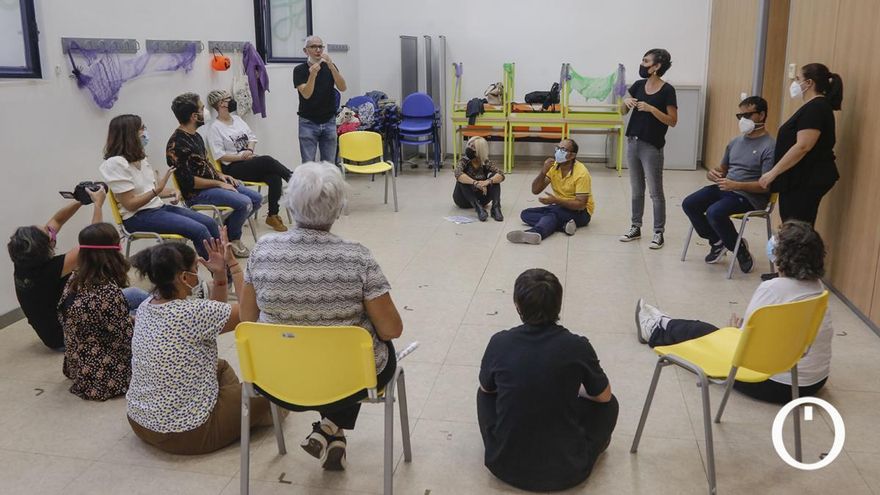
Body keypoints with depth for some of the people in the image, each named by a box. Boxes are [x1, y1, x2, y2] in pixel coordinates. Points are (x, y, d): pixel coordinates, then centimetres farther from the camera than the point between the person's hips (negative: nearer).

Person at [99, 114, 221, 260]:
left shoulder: (139, 158, 11)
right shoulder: (116, 163, -15)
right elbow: (130, 204, -18)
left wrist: (171, 192, -4)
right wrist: (156, 190, -29)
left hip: (158, 207, 9)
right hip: (138, 217, -9)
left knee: (210, 223, -4)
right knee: (199, 230, -23)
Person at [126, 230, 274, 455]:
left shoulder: (146, 307, -1)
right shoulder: (193, 313, -27)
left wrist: (220, 275, -1)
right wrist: (233, 264, -12)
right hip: (187, 435, -8)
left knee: (221, 366, 30)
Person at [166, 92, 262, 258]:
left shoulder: (195, 136, 12)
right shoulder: (177, 144, -18)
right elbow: (188, 181, -21)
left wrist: (221, 175, 7)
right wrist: (218, 183, -16)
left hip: (214, 184, 10)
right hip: (197, 193, -10)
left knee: (256, 198, 2)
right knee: (244, 202, -25)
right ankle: (233, 239, 0)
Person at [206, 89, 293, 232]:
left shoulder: (237, 119, 16)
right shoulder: (215, 128, -4)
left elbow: (252, 137, 19)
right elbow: (219, 156, -10)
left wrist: (250, 150, -2)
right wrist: (241, 156, -17)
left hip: (249, 161, 6)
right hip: (233, 168, -6)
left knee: (274, 177, -24)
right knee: (267, 161, -30)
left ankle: (272, 215, -19)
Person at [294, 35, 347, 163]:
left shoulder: (330, 67, 4)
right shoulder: (299, 70, -5)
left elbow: (342, 87, -13)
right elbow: (306, 94, -18)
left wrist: (331, 66, -25)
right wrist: (312, 75, -34)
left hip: (329, 122, 3)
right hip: (308, 123, -3)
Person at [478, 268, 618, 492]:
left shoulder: (499, 343, -12)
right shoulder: (578, 347, -14)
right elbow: (603, 396, 5)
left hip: (505, 465, 1)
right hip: (566, 470, -1)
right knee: (609, 404, 22)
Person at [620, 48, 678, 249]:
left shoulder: (667, 90, -10)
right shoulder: (639, 85, 7)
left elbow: (672, 121, -12)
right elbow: (623, 111, 16)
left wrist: (651, 108, -21)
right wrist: (626, 101, -5)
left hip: (652, 147, -6)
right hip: (633, 142, 6)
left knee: (655, 192, 0)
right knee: (636, 190, 14)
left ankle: (659, 233, 8)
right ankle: (636, 228, 24)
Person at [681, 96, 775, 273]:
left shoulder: (769, 147, -11)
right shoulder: (735, 142, 14)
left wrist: (736, 185, -26)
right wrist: (713, 173, 0)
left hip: (750, 196, -8)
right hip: (725, 188, 8)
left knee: (714, 212, -32)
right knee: (689, 204, -8)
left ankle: (739, 248, -6)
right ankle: (717, 241, 9)